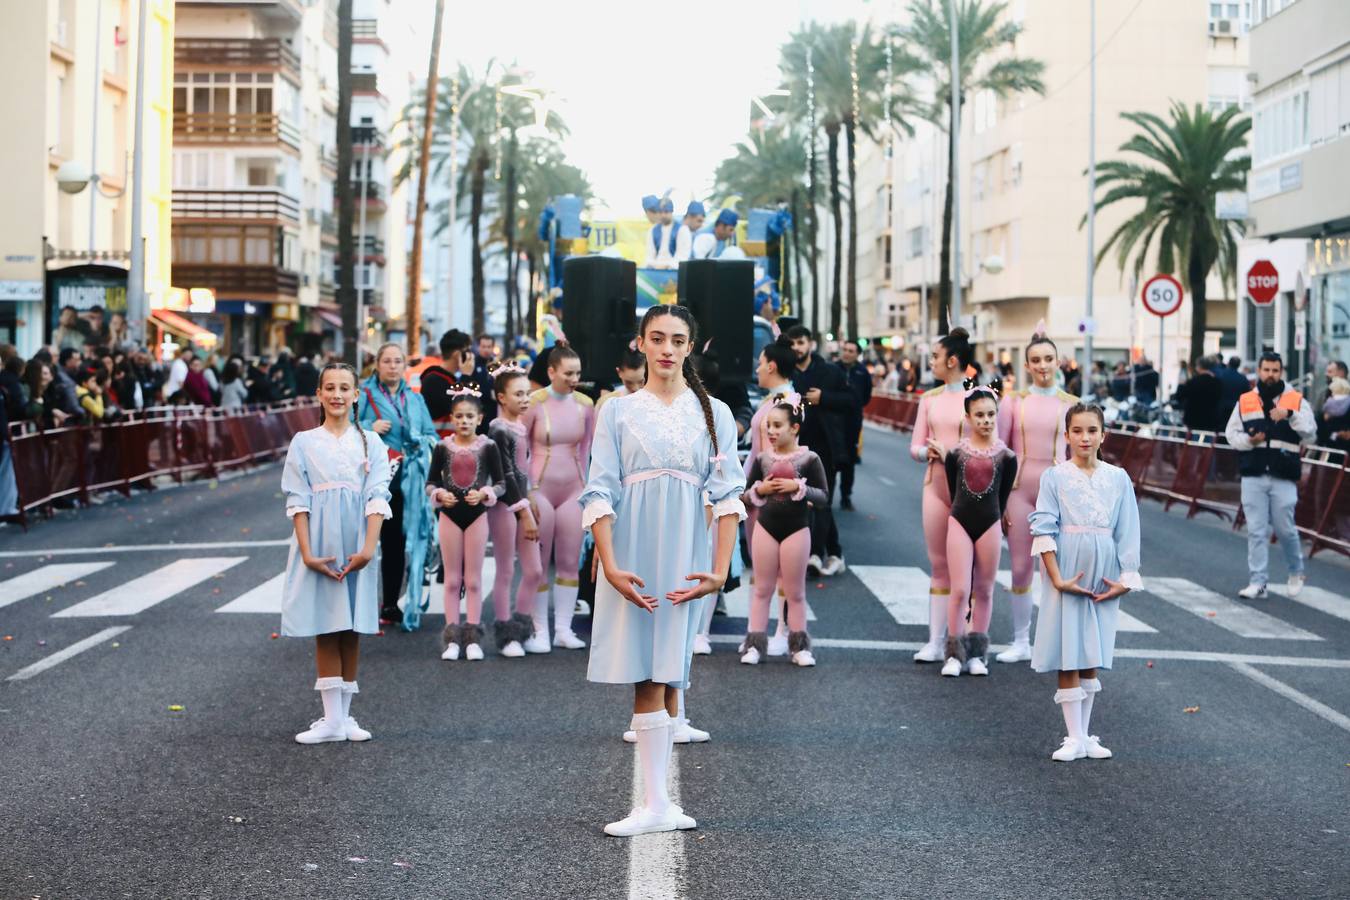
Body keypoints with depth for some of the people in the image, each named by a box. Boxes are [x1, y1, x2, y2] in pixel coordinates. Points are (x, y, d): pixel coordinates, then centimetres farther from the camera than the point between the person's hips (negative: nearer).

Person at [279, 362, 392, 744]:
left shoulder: (370, 442, 6)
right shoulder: (304, 443, 4)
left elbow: (377, 497, -1)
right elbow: (297, 501, -1)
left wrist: (369, 547, -13)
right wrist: (307, 552, -11)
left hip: (356, 545, 1)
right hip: (319, 544, -1)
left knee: (351, 629, 5)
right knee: (325, 629, -1)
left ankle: (344, 715, 13)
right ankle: (332, 719, 0)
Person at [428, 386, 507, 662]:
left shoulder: (487, 446, -3)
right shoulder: (443, 447, 0)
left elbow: (501, 483, 0)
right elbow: (430, 482, 4)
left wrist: (484, 493, -19)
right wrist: (439, 494, -16)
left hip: (477, 515, -1)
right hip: (450, 515, 1)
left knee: (473, 580, 4)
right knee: (452, 580, 6)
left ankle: (472, 639, 9)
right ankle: (452, 639, 9)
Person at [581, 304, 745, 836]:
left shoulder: (713, 413, 9)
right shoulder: (618, 412, 7)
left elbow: (727, 493, 1)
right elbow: (600, 492, 0)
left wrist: (720, 569, -9)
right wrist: (610, 566, -13)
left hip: (685, 559, 1)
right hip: (632, 554, 0)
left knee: (663, 675, 0)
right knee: (650, 676, -5)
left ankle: (656, 801, 7)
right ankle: (657, 803, -3)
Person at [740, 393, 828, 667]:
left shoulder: (809, 459, -7)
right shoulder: (761, 458, 1)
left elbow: (823, 497, -7)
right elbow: (746, 494, 8)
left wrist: (798, 487, -20)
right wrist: (759, 489, -13)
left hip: (796, 529, -2)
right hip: (766, 526, 2)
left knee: (795, 592, 7)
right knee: (762, 589, 8)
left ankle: (799, 645, 17)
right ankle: (755, 644, 12)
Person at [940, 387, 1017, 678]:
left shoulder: (1005, 455, -1)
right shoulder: (956, 452, -2)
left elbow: (1004, 493, 9)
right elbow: (953, 490, 8)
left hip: (990, 524, 1)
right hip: (960, 522, -1)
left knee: (984, 591, 7)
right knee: (959, 590, -6)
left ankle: (977, 653, 16)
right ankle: (955, 654, 3)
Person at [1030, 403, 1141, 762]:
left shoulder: (1118, 478, 5)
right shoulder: (1055, 477, -3)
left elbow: (1128, 533, 6)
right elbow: (1043, 530, -8)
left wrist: (1126, 579, -1)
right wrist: (1057, 579, -15)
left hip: (1103, 578, 3)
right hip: (1067, 573, -3)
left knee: (1091, 657, 9)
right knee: (1068, 657, -1)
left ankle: (1085, 733, 17)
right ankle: (1075, 738, 3)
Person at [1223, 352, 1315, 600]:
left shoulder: (1296, 401, 3)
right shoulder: (1245, 401, 9)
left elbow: (1310, 433, -6)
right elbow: (1231, 433, 10)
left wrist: (1290, 416, -21)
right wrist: (1247, 440, -9)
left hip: (1284, 478, -2)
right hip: (1253, 477, 2)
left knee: (1285, 529, 2)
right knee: (1256, 531, 1)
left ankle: (1296, 571, 28)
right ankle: (1257, 583, 4)